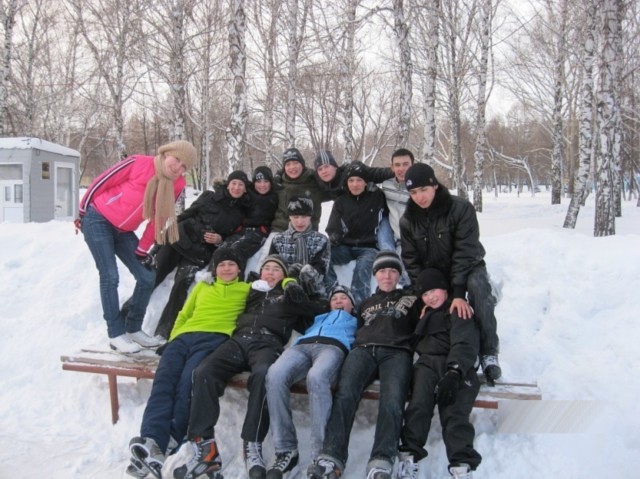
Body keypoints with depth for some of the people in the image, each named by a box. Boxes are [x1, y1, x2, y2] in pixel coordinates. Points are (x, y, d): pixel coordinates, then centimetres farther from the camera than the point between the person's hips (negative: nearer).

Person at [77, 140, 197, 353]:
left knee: (147, 277, 1)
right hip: (98, 221, -5)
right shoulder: (138, 163, -21)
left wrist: (143, 249, 2)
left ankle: (133, 329, 17)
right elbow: (101, 182, -10)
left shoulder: (176, 185, -7)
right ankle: (116, 334, -1)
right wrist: (83, 211, -1)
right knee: (110, 277, -11)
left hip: (123, 230, 6)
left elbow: (158, 219, 1)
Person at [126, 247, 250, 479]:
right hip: (184, 336, 4)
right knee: (163, 381, -27)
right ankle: (152, 443, -43)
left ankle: (172, 445, -41)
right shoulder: (201, 287, 39)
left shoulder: (247, 289, 28)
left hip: (214, 338, -3)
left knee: (188, 382, -32)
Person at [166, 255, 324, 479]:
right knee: (203, 372, -28)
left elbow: (317, 315, 20)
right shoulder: (252, 291, 37)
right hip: (239, 339, 3)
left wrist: (298, 300, 6)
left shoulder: (290, 295, 29)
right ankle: (204, 445, -30)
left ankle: (253, 446, -38)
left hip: (268, 342, -3)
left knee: (263, 374, -40)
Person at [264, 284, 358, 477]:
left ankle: (322, 456, -43)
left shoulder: (356, 320, 37)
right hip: (301, 346, 3)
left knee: (316, 377, -42)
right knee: (275, 375, -33)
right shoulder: (319, 317, 46)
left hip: (333, 346, -3)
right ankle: (286, 450, -31)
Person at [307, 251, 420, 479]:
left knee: (392, 400, -32)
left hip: (396, 352, -2)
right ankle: (331, 457, -39)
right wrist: (358, 347, 13)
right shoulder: (366, 304, 36)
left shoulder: (410, 299, 27)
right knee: (345, 393, -28)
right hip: (363, 349, 2)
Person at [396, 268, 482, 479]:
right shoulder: (425, 314, 35)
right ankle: (410, 456, -36)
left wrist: (454, 372, -23)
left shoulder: (459, 312, 11)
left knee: (454, 412, -27)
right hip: (428, 362, 4)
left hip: (457, 366, -4)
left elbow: (465, 344, -6)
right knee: (419, 404, -24)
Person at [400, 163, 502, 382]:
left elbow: (465, 252, -27)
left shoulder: (461, 208, -21)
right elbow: (411, 261, -6)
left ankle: (488, 353, -28)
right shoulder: (408, 220, -8)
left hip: (467, 268, -4)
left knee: (478, 284, -34)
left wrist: (458, 292, -35)